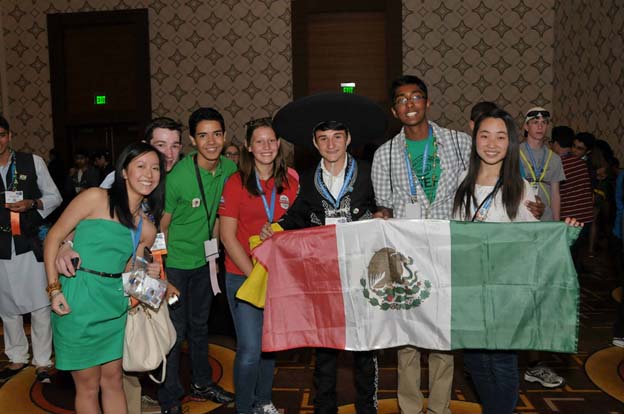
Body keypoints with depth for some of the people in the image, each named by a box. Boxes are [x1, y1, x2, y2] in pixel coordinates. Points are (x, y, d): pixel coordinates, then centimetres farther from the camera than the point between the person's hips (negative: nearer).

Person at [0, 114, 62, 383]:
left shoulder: (32, 162, 2)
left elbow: (54, 197, 4)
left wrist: (31, 204, -13)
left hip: (30, 244, -2)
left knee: (40, 305, 0)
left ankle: (42, 361, 13)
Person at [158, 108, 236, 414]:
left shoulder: (230, 169, -7)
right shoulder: (177, 176, -23)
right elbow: (162, 226, -15)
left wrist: (213, 246, 6)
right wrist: (161, 271, -14)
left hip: (204, 260, 6)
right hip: (174, 262, -5)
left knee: (200, 325, 19)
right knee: (174, 331, 2)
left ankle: (202, 384, 37)